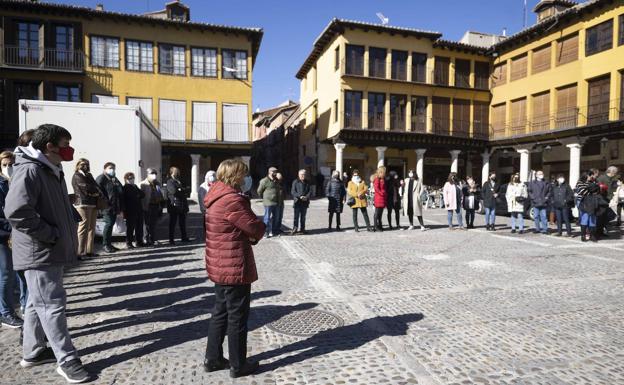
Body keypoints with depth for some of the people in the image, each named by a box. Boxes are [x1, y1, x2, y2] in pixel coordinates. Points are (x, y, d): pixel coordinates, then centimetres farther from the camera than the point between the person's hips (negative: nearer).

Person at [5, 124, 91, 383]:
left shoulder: (51, 171, 13)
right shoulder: (29, 171, -18)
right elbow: (16, 211, -30)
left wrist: (69, 229, 13)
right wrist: (51, 235, -22)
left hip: (52, 251, 10)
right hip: (40, 253, -10)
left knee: (38, 303, 19)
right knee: (53, 305, -2)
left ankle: (33, 352, 33)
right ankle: (67, 360, 8)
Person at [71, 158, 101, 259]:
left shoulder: (88, 175, 24)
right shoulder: (77, 176, -2)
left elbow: (96, 186, 16)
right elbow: (87, 189, -12)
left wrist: (96, 193, -4)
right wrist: (97, 192, 2)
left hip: (93, 204, 9)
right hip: (83, 204, -9)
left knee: (91, 228, 8)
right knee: (84, 228, -12)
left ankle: (89, 250, 13)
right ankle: (79, 252, -11)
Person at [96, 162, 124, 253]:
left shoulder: (115, 179, 22)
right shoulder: (101, 178, -3)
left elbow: (121, 193, 23)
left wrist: (120, 207, 17)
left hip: (115, 207, 8)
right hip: (107, 207, -8)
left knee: (111, 224, 11)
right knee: (108, 224, -8)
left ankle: (109, 244, 18)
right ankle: (106, 245, 0)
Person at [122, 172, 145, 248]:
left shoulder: (135, 186, 19)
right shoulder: (125, 188, -2)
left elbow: (143, 195, 9)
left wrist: (137, 196, -6)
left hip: (139, 210, 7)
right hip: (130, 211, -6)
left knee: (139, 226, 8)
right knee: (130, 227, -2)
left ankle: (139, 241, 16)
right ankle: (129, 243, 6)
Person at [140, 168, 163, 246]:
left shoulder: (157, 184, 12)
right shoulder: (143, 184, -6)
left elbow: (160, 195, 15)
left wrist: (160, 206, 10)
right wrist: (143, 207, -15)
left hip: (156, 206, 5)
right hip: (148, 207, -5)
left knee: (153, 224, 10)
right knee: (148, 224, 2)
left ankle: (153, 240, 18)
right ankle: (148, 240, 11)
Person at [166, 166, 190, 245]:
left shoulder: (179, 181, 19)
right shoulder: (170, 182, -7)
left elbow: (186, 190, 17)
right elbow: (173, 191, -22)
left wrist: (180, 190, -4)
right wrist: (183, 190, -7)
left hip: (182, 205, 8)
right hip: (174, 206, -8)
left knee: (183, 223, 14)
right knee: (172, 224, -1)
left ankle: (184, 237, 23)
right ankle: (171, 240, 5)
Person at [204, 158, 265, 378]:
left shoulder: (217, 197, 9)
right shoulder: (232, 200, -22)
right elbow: (257, 229, -18)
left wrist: (248, 235, -4)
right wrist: (256, 232, 3)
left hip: (220, 265, 10)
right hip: (235, 267, -9)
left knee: (220, 312, 20)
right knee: (237, 316, 5)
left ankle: (213, 359, 32)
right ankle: (238, 365, 19)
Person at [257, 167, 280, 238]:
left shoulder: (276, 181, 12)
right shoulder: (265, 181, -11)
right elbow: (259, 191, -3)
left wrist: (278, 200, 15)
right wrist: (264, 198, 8)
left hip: (275, 202, 7)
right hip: (268, 203, -7)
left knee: (275, 217, 13)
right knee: (267, 217, -2)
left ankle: (273, 231, 25)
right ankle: (267, 232, 6)